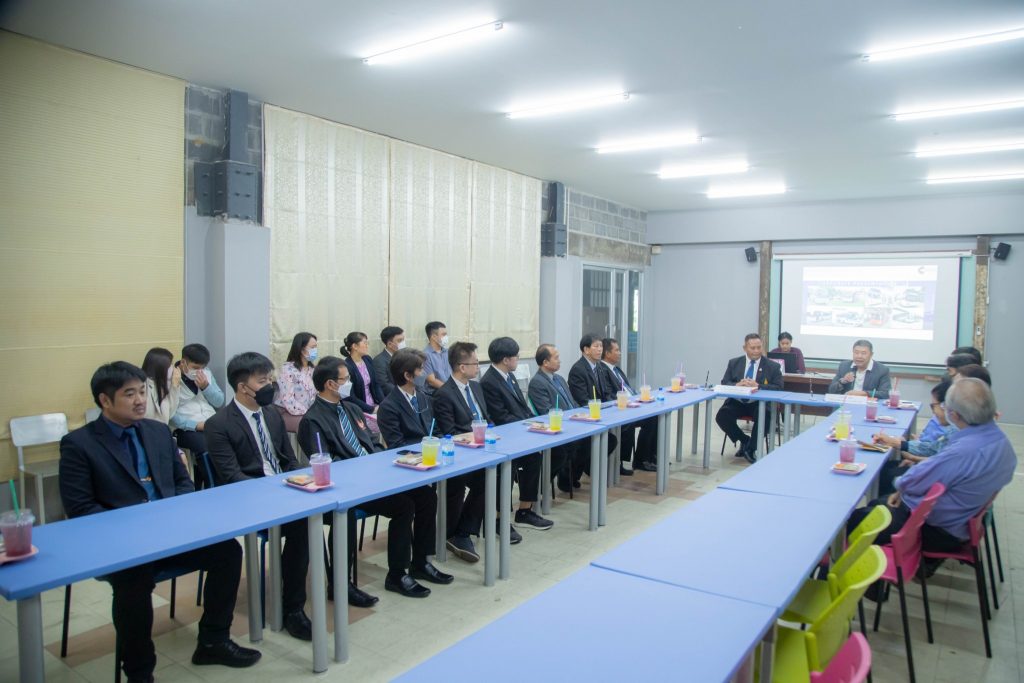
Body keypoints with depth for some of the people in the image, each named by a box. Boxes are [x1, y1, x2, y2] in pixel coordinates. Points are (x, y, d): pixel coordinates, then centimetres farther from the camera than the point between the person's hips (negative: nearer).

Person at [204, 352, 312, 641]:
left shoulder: (272, 414, 13)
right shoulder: (219, 425, -8)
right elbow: (232, 477, -15)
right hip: (248, 500, -5)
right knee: (299, 521, -31)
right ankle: (292, 607, -13)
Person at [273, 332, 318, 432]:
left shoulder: (311, 369, 11)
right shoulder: (288, 369, -11)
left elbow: (315, 395, 10)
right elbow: (288, 400, -20)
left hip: (308, 412, 6)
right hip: (286, 413, -6)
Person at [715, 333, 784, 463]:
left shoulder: (772, 366, 4)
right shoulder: (734, 363, 11)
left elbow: (778, 388, -5)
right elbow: (724, 383, 6)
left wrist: (758, 386, -20)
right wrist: (737, 385, -17)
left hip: (758, 403, -2)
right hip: (737, 402, 2)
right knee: (721, 416, -25)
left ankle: (751, 448, -8)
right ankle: (744, 440, 3)